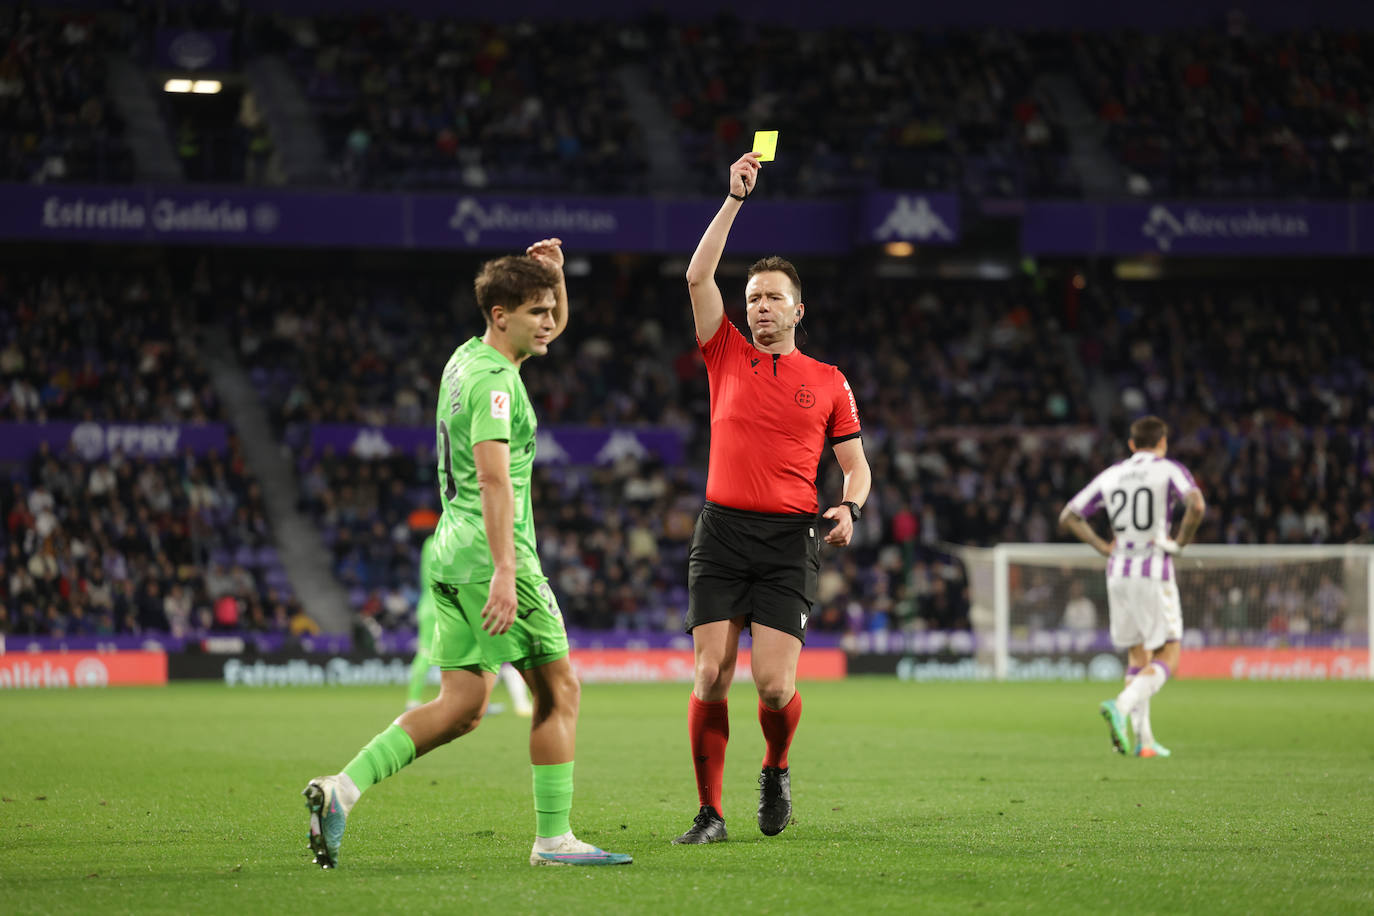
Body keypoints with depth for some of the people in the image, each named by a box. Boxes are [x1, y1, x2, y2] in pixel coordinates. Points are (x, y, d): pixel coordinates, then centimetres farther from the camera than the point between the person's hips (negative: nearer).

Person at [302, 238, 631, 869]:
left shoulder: (469, 358, 15)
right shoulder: (491, 380, -14)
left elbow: (553, 328, 34)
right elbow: (493, 475, -25)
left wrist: (553, 271, 15)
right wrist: (504, 569, -33)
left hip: (453, 556, 9)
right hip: (492, 554, -9)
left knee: (463, 706, 6)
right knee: (558, 689, 1)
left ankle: (344, 787, -6)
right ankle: (553, 838, 2)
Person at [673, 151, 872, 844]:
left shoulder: (828, 382, 10)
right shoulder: (727, 357, 10)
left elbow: (855, 464, 14)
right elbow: (698, 276, 0)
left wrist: (848, 508, -7)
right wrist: (736, 197, -1)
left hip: (790, 540, -1)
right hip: (722, 533, 1)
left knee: (774, 684, -11)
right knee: (711, 676, -8)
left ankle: (776, 771, 20)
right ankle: (710, 812, 2)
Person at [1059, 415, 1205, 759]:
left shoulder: (1111, 475, 13)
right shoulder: (1169, 470, -1)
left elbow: (1068, 517, 12)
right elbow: (1197, 505, -21)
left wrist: (1104, 548, 12)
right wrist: (1180, 543, -9)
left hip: (1118, 574, 5)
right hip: (1154, 573, -5)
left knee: (1138, 657, 14)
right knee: (1168, 657, -1)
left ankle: (1143, 738, 8)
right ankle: (1122, 705, -25)